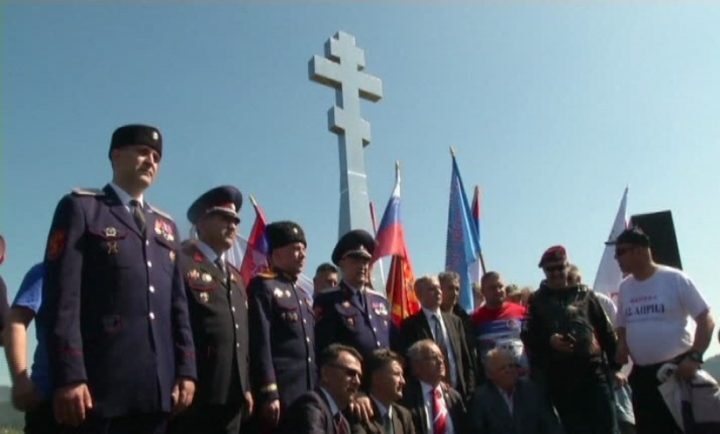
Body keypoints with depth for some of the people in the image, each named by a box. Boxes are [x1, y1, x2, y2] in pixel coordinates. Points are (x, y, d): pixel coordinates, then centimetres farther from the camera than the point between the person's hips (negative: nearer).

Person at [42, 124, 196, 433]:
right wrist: (69, 376, -15)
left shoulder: (166, 226, 21)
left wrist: (185, 370, 6)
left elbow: (178, 304, 15)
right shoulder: (80, 208, 5)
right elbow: (62, 297, -6)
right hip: (99, 385, -5)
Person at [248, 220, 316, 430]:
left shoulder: (304, 295, 22)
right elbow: (260, 343, -12)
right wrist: (269, 393, -18)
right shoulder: (263, 286, -3)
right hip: (280, 394, -8)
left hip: (308, 394, 8)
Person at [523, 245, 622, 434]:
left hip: (594, 372, 1)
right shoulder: (537, 301, 8)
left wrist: (614, 365, 7)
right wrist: (548, 340, -15)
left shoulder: (584, 294, 10)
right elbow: (529, 338, 3)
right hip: (560, 379, 0)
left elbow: (605, 331, 11)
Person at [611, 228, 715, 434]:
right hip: (642, 375, 5)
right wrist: (622, 346, 0)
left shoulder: (675, 279, -9)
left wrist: (694, 357, -17)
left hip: (678, 369, -5)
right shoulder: (625, 287, 7)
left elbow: (706, 320, -8)